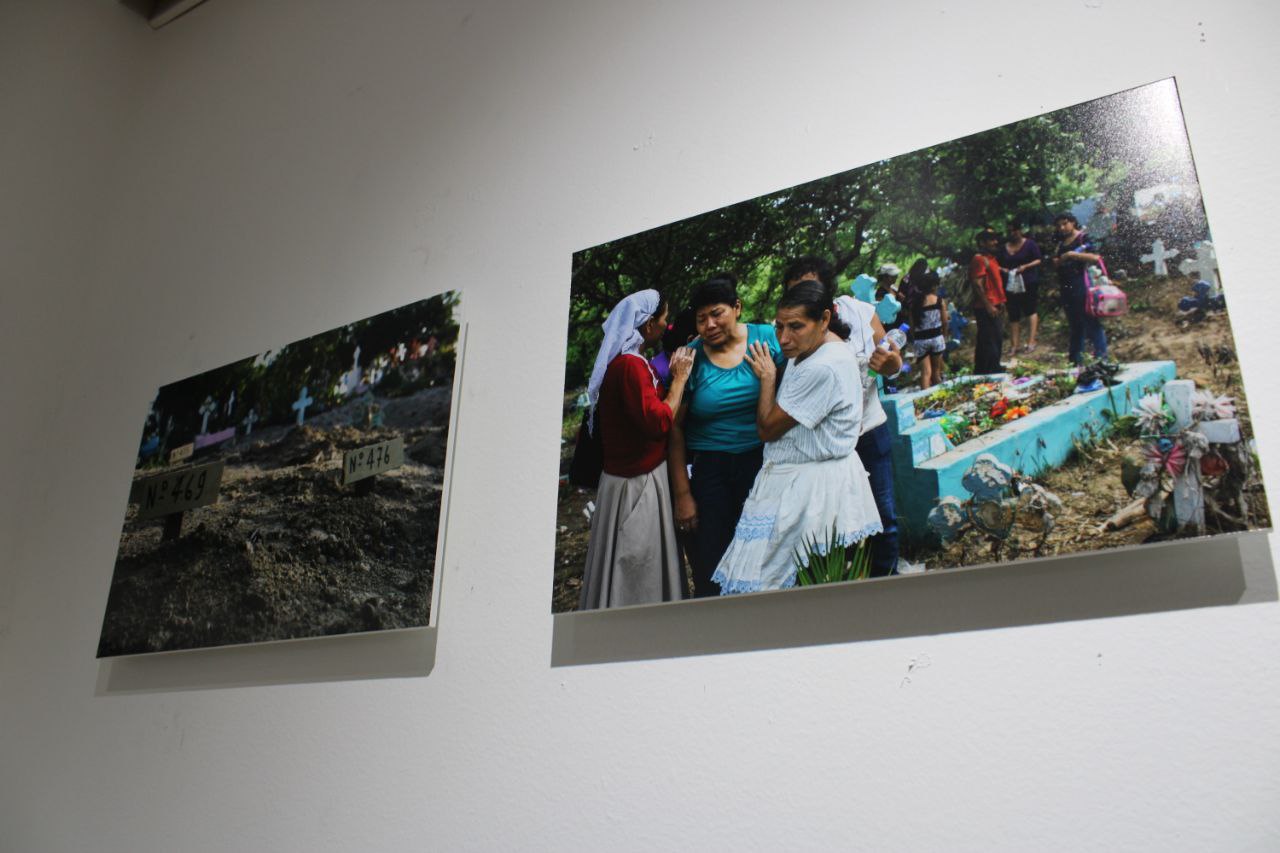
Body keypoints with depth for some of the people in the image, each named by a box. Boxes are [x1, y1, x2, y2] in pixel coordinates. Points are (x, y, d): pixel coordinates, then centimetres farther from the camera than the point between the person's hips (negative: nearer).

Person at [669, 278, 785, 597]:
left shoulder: (767, 338, 0)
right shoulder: (690, 357, -3)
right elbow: (675, 428, 0)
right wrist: (682, 494, -2)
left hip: (762, 463, 1)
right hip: (710, 472, -1)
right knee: (710, 573, 4)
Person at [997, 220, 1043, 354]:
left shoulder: (1029, 244, -1)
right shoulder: (1004, 247, 11)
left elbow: (1038, 260, -4)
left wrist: (1025, 266, -19)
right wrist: (1003, 269, -10)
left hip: (1029, 284, -4)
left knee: (1030, 310, 1)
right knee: (1013, 315, 5)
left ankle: (1031, 342, 2)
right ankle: (1013, 346, 9)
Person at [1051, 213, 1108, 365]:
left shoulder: (1083, 238, -5)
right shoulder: (1061, 242, 15)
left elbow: (1095, 257, -18)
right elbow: (1056, 262, 22)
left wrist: (1073, 255, -21)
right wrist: (1058, 260, 1)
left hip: (1082, 288, -8)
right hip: (1066, 289, 8)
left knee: (1091, 323, -7)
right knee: (1074, 325, 15)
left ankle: (1101, 358, -4)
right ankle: (1076, 361, 23)